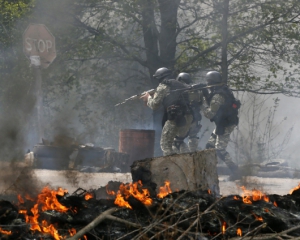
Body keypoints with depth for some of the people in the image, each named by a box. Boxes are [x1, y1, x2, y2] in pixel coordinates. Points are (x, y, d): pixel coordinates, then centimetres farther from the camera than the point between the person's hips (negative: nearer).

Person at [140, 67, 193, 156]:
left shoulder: (162, 86, 3)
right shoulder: (179, 84, 23)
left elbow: (154, 105, 3)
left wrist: (148, 98, 25)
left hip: (175, 117, -7)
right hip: (188, 117, 7)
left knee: (165, 143, -1)